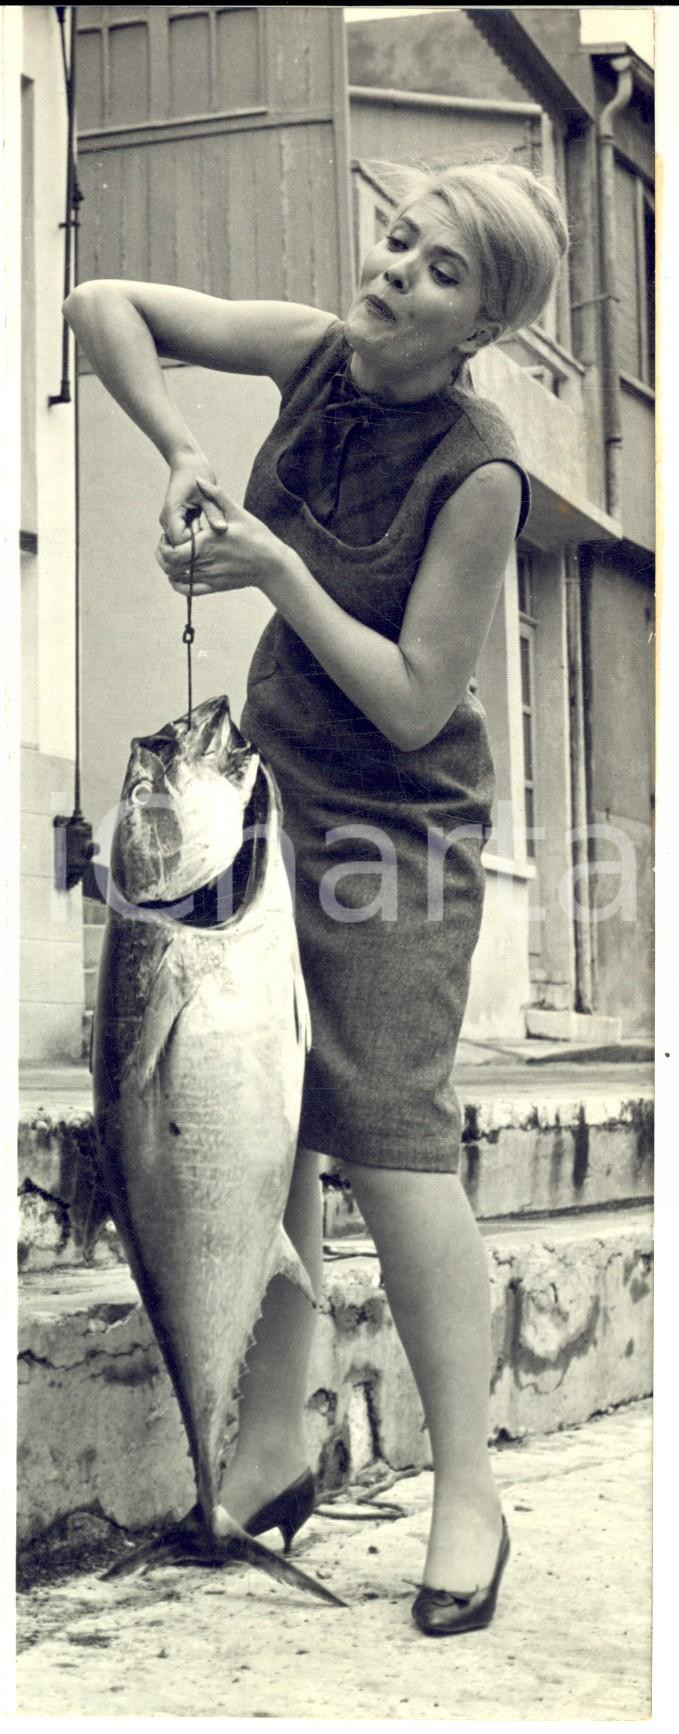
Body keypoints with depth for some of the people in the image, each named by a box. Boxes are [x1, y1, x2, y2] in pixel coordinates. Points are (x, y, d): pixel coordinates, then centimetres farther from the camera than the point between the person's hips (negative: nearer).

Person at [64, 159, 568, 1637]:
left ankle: (467, 1490, 5)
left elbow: (413, 701, -19)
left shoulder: (477, 472, -20)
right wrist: (183, 456, -8)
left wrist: (277, 570, -20)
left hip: (396, 823, -6)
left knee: (392, 1145, -8)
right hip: (268, 788, 6)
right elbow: (104, 305, 4)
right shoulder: (318, 353, -3)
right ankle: (271, 1451, 21)